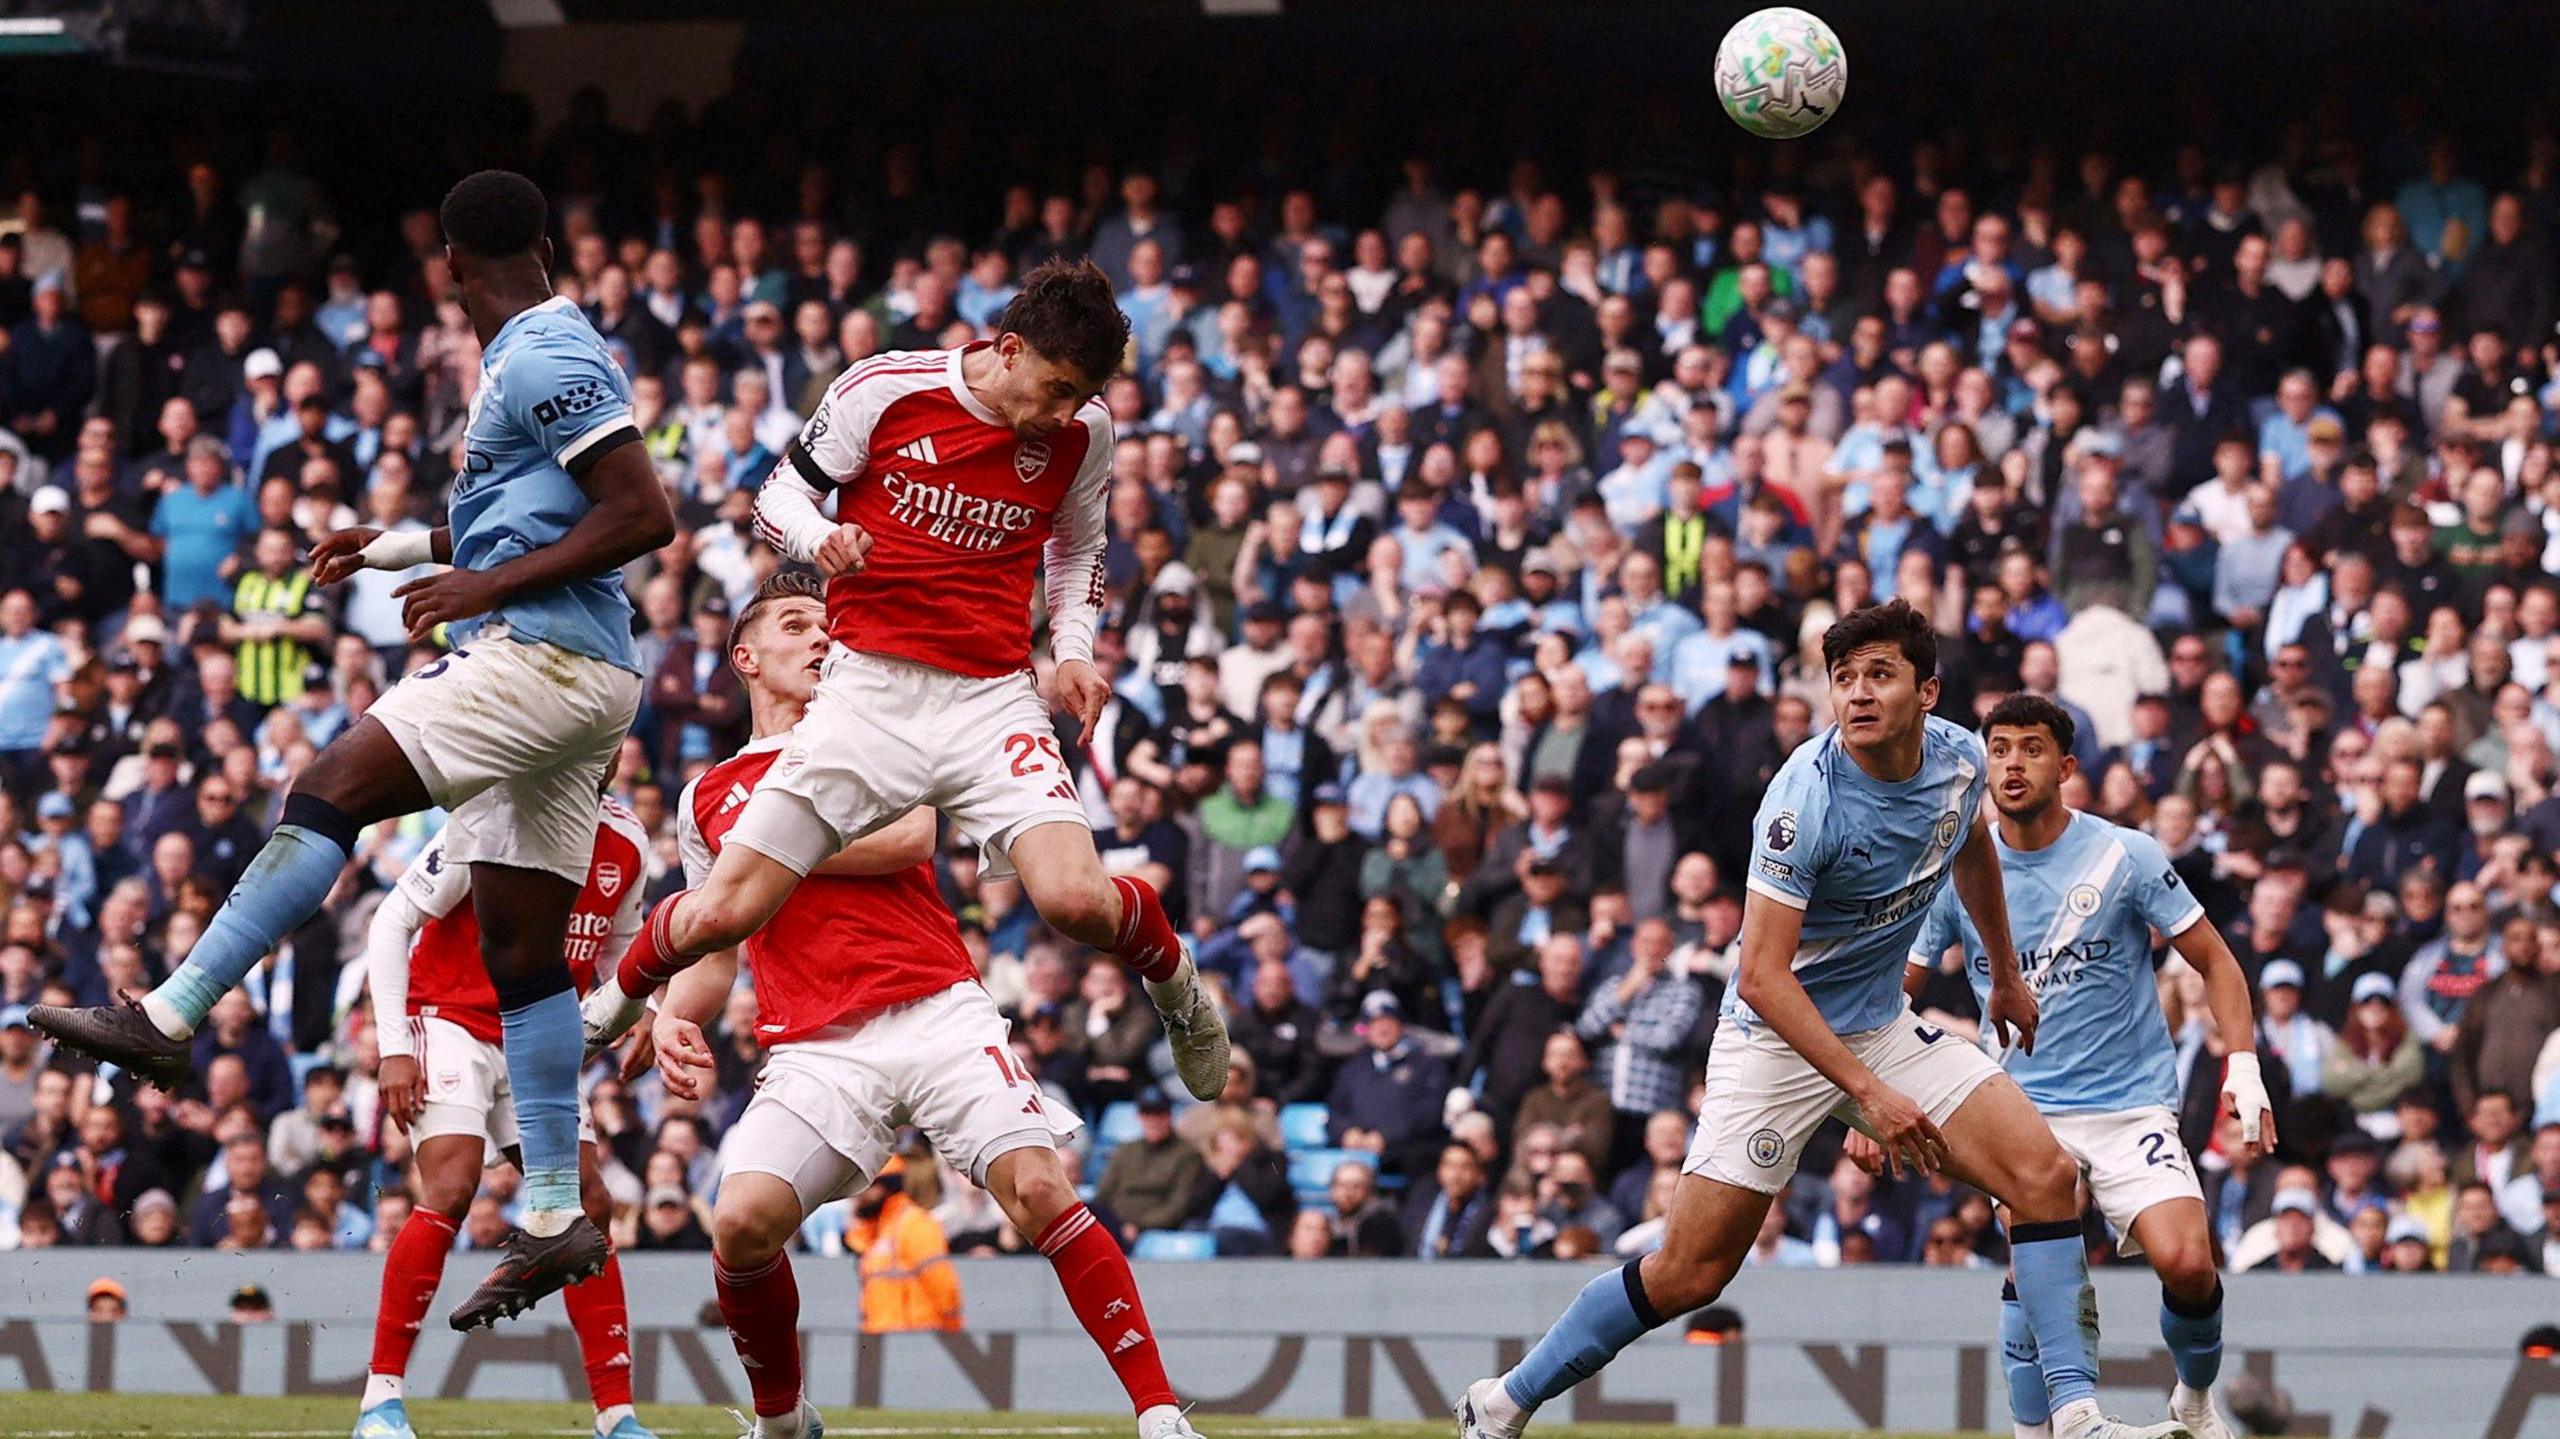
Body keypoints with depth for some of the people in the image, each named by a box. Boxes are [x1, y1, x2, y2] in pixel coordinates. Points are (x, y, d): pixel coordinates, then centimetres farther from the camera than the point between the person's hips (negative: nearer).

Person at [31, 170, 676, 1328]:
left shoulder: (545, 363, -10)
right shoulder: (532, 358, 21)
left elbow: (644, 515, -18)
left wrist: (487, 584, -17)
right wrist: (412, 546, 31)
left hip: (543, 657, -10)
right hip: (546, 674, 10)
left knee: (333, 789, -18)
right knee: (521, 943, 6)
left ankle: (166, 1018, -26)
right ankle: (555, 1219, 5)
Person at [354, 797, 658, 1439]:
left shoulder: (625, 844, 0)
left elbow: (619, 952, 17)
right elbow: (392, 921, -13)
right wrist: (394, 1049, -18)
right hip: (450, 1019, -6)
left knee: (587, 1206, -2)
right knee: (449, 1193, -22)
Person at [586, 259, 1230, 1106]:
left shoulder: (1084, 431, 2)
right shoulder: (887, 389, -7)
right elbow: (778, 497, 3)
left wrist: (1073, 648, 4)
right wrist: (821, 542, -19)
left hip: (992, 700, 1)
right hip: (870, 690, -1)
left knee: (1077, 901, -23)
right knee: (722, 914, -9)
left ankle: (1170, 970, 12)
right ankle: (615, 1004, 24)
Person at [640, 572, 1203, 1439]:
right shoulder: (706, 800, 22)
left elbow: (908, 836, -4)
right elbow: (713, 953, 24)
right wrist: (673, 1017, 3)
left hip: (937, 1011, -1)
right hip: (816, 1055, 2)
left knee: (1038, 1190, -18)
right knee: (741, 1222, -20)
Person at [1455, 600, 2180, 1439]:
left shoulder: (1958, 758, -6)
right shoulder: (1807, 798, -27)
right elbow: (1764, 976, -29)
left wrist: (2005, 975, 30)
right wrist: (1869, 1092, -34)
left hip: (1882, 1026, 6)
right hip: (1777, 1034, -6)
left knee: (2045, 1177, -10)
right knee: (1689, 1273, -7)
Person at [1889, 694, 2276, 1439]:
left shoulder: (2126, 858, -6)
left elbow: (2215, 963, 1)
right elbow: (1895, 988, 12)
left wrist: (2244, 1068, -11)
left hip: (2131, 1101, -1)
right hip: (2025, 1109, 1)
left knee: (2185, 1261, -20)